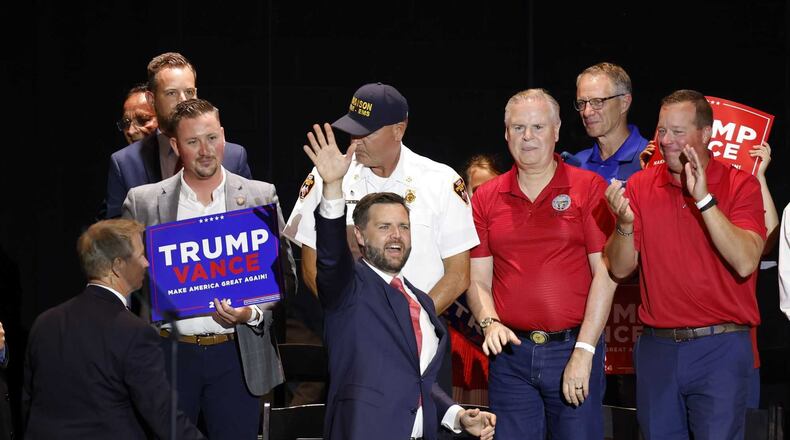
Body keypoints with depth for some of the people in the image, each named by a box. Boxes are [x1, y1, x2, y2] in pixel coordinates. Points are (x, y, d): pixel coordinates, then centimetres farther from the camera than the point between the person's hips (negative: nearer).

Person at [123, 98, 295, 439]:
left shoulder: (261, 197, 4)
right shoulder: (143, 202, 4)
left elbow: (284, 273, 5)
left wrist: (252, 313, -12)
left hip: (236, 356, 0)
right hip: (168, 353, 0)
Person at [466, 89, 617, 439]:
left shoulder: (589, 189, 0)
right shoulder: (486, 199, 9)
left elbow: (605, 274, -5)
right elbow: (478, 281, 9)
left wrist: (584, 351, -11)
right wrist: (489, 323, -11)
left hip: (575, 348, -2)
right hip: (511, 349, 3)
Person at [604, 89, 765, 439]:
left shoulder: (740, 185, -4)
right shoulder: (640, 186, 5)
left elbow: (745, 263, -18)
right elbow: (620, 269, 1)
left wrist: (704, 198, -22)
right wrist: (625, 223, -18)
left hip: (719, 348, -3)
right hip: (657, 346, 3)